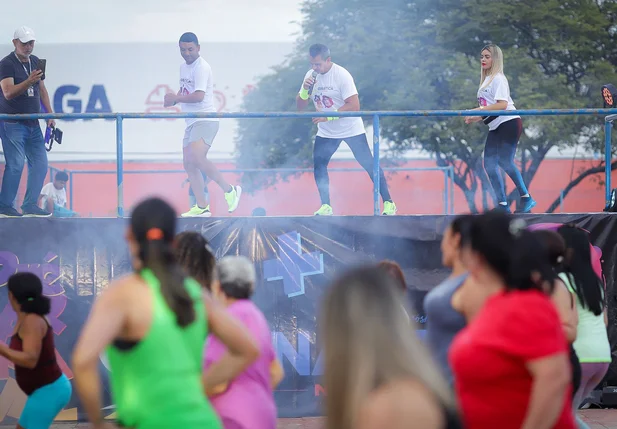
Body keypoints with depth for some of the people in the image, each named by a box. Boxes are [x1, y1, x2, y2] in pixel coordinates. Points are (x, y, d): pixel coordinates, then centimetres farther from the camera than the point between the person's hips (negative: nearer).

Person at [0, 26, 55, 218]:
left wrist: (50, 114, 12)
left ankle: (30, 206, 7)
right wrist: (29, 82, -35)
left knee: (40, 164, 2)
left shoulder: (36, 62, 13)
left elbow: (42, 90, 21)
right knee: (16, 164, -12)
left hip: (33, 123, 7)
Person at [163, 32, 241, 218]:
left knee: (197, 158, -26)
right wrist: (174, 100, 7)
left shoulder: (202, 67, -13)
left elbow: (198, 96, -23)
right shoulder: (184, 67, 16)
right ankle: (202, 207, 13)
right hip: (191, 122, 10)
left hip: (205, 120, -9)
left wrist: (175, 98, -16)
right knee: (188, 164, 6)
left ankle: (229, 190, -13)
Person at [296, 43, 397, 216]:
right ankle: (326, 207, 6)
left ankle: (388, 202, 3)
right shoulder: (311, 76, -2)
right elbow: (300, 106, 0)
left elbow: (354, 106, -26)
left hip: (351, 129, -5)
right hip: (326, 132, 5)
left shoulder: (341, 75, -20)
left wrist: (328, 116, -31)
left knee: (369, 164, -5)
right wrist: (305, 90, -21)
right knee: (318, 166, -4)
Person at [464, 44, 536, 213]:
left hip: (509, 123, -9)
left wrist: (479, 110, -22)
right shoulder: (486, 80, 19)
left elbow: (502, 104, -20)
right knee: (489, 164, 0)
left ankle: (526, 198, -6)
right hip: (495, 127, 9)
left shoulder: (498, 79, -8)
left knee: (505, 161, -16)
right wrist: (475, 118, 9)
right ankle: (502, 205, 1)